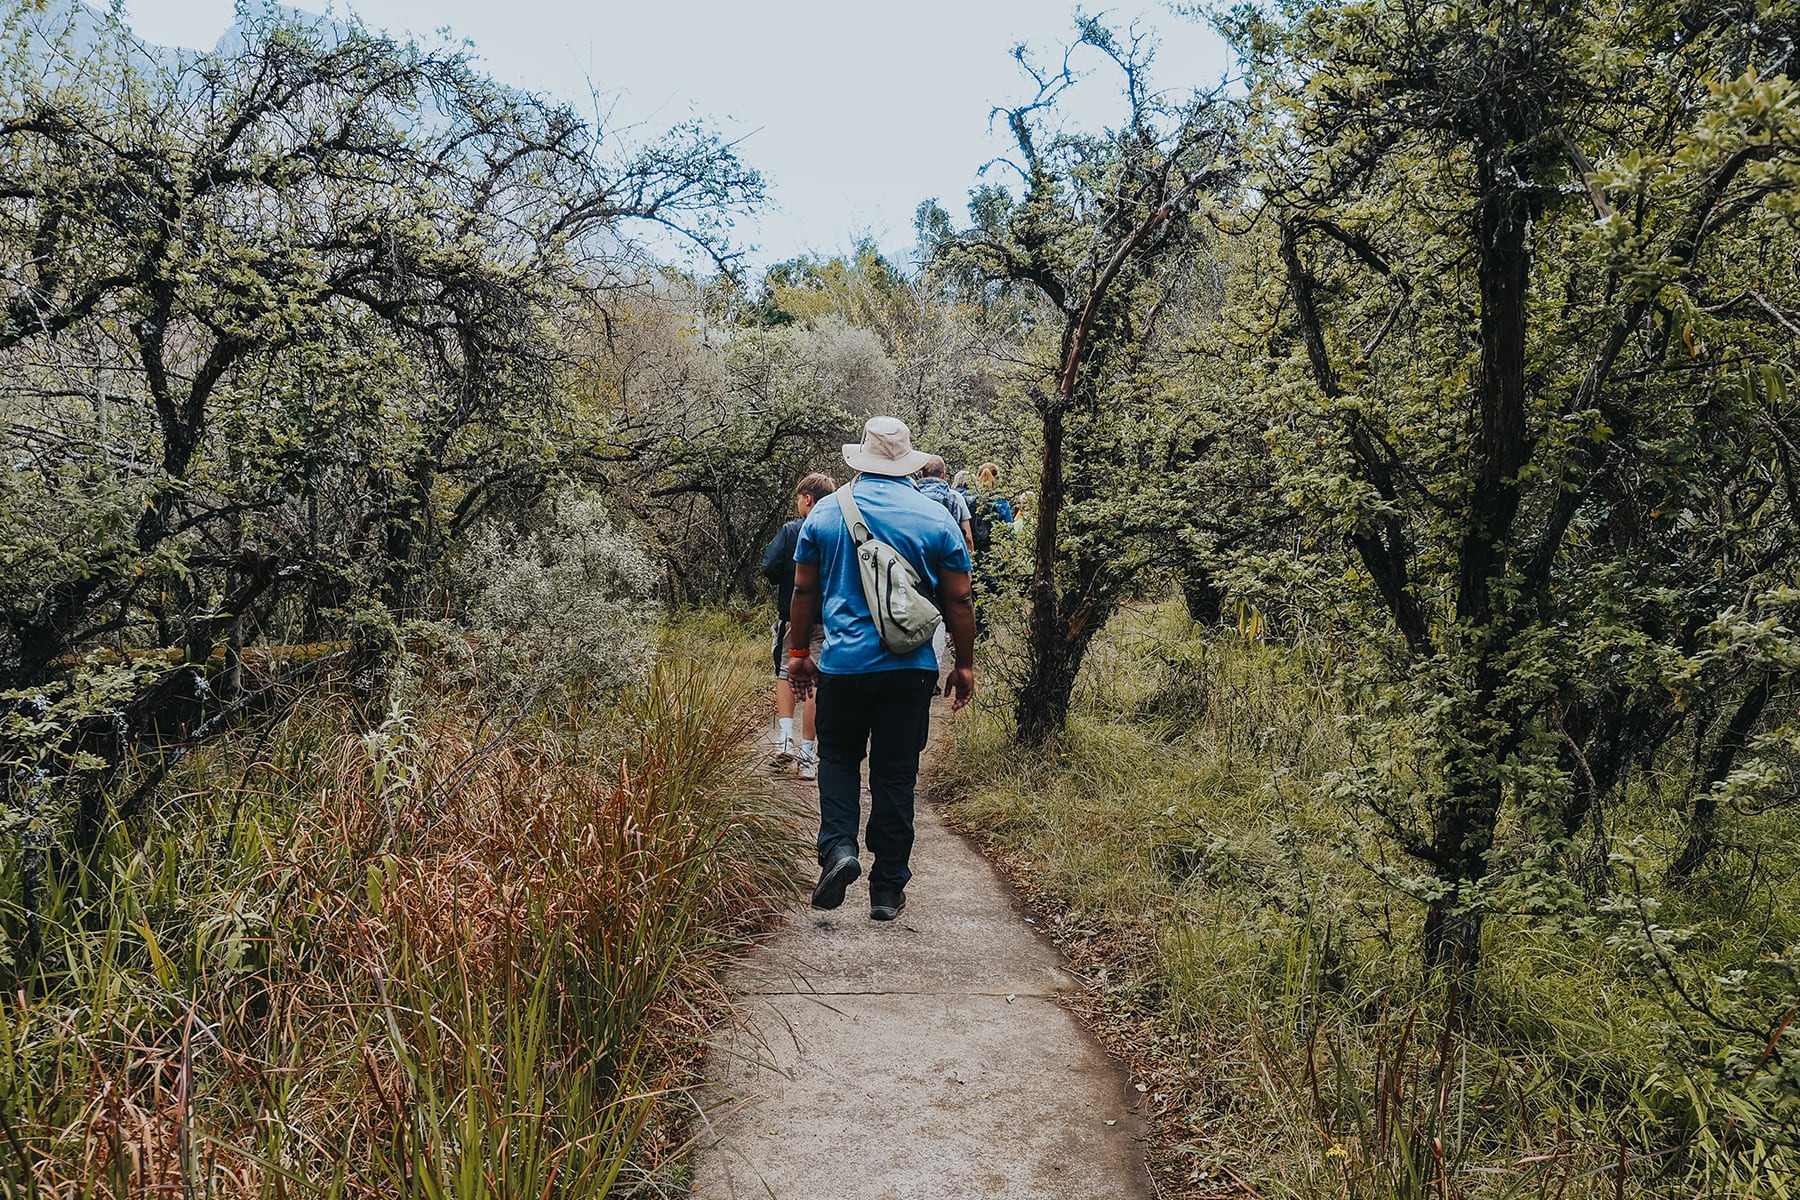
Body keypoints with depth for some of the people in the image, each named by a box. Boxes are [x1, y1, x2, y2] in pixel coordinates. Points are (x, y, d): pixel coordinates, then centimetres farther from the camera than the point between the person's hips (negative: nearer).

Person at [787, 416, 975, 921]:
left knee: (838, 757, 19)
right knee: (896, 773, 8)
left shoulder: (826, 511, 2)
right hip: (911, 667, 0)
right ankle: (888, 890, 13)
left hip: (843, 664, 0)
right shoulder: (936, 518, 0)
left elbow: (804, 591, 7)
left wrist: (799, 653, 17)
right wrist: (964, 664, 12)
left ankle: (838, 847, -4)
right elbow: (958, 600, 2)